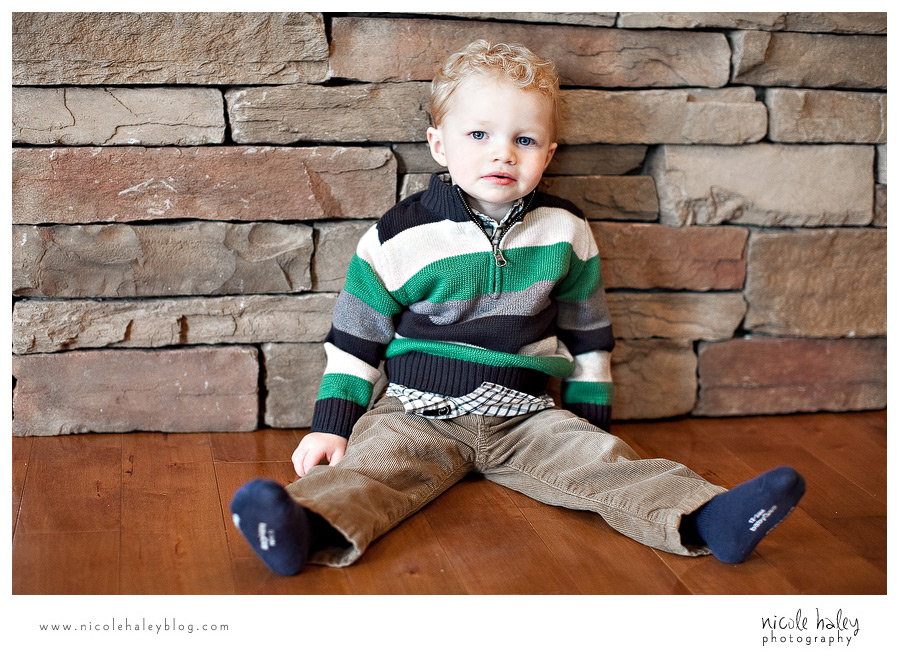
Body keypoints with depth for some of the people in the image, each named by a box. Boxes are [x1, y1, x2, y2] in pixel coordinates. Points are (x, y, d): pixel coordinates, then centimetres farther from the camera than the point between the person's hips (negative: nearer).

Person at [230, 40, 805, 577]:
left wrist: (590, 418, 14)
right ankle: (310, 528, -51)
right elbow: (355, 340, 3)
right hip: (418, 412, -2)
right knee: (372, 462, -28)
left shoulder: (566, 233, 4)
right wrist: (331, 424, -1)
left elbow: (587, 332, 15)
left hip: (527, 417, 2)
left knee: (601, 461, -19)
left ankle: (707, 519, -31)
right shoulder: (401, 237, -4)